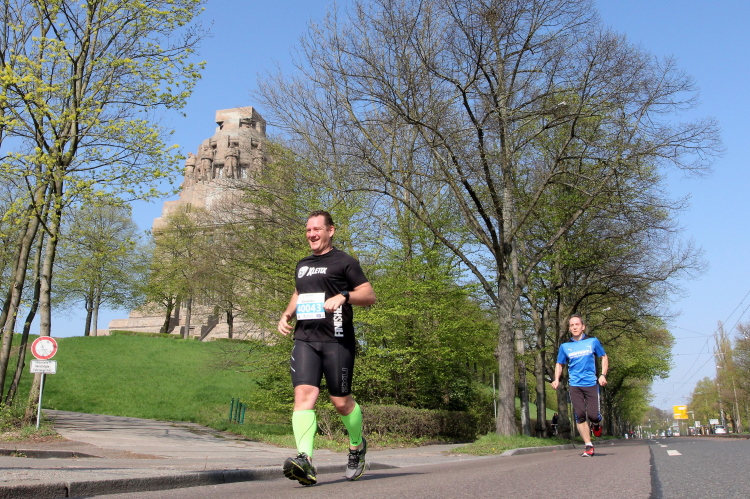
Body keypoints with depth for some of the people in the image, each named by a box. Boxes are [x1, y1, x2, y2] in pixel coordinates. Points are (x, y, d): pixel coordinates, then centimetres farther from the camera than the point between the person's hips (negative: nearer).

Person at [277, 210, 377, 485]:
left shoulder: (344, 261, 3)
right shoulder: (302, 265, 22)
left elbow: (370, 295, -1)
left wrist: (343, 296, -18)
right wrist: (286, 314, 16)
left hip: (336, 339, -4)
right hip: (304, 339, 5)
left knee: (341, 401, 0)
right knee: (303, 395, -16)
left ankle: (357, 447, 28)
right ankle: (305, 461, -26)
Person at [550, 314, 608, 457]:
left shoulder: (593, 342, 4)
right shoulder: (565, 346, 7)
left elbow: (604, 357, 13)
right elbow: (559, 364, 16)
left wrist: (603, 375, -1)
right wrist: (556, 379, 0)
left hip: (591, 384, -1)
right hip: (575, 385, 1)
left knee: (593, 415, -9)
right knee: (579, 415, -5)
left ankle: (596, 424, 28)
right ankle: (589, 446, 5)